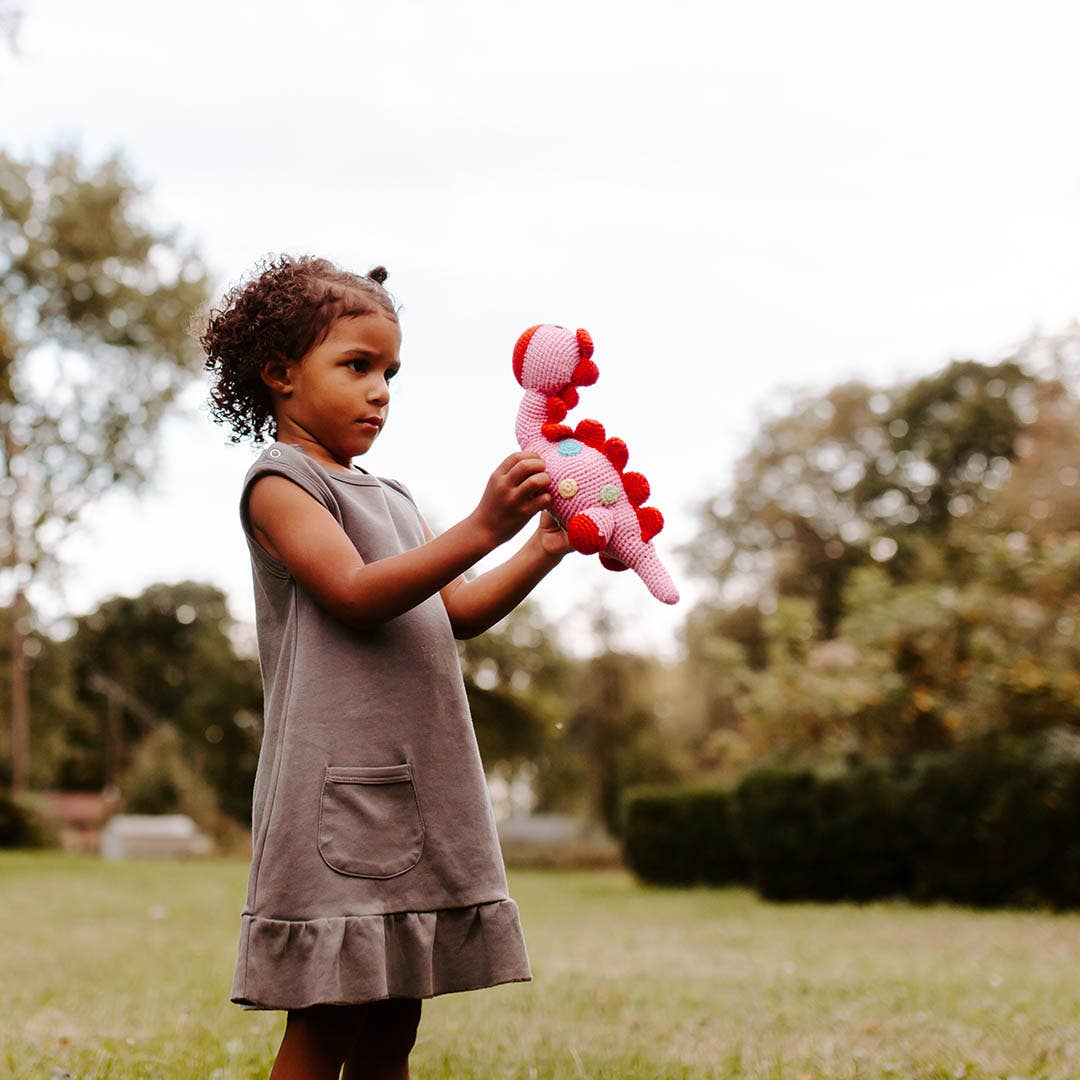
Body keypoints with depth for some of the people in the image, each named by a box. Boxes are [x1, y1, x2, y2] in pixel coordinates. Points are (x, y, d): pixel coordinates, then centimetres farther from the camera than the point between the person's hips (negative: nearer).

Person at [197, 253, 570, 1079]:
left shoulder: (391, 498, 21)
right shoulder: (280, 482, -3)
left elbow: (459, 612, 15)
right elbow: (356, 593, -17)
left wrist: (543, 551, 1)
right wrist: (481, 530, -24)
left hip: (423, 786, 8)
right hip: (338, 788, -8)